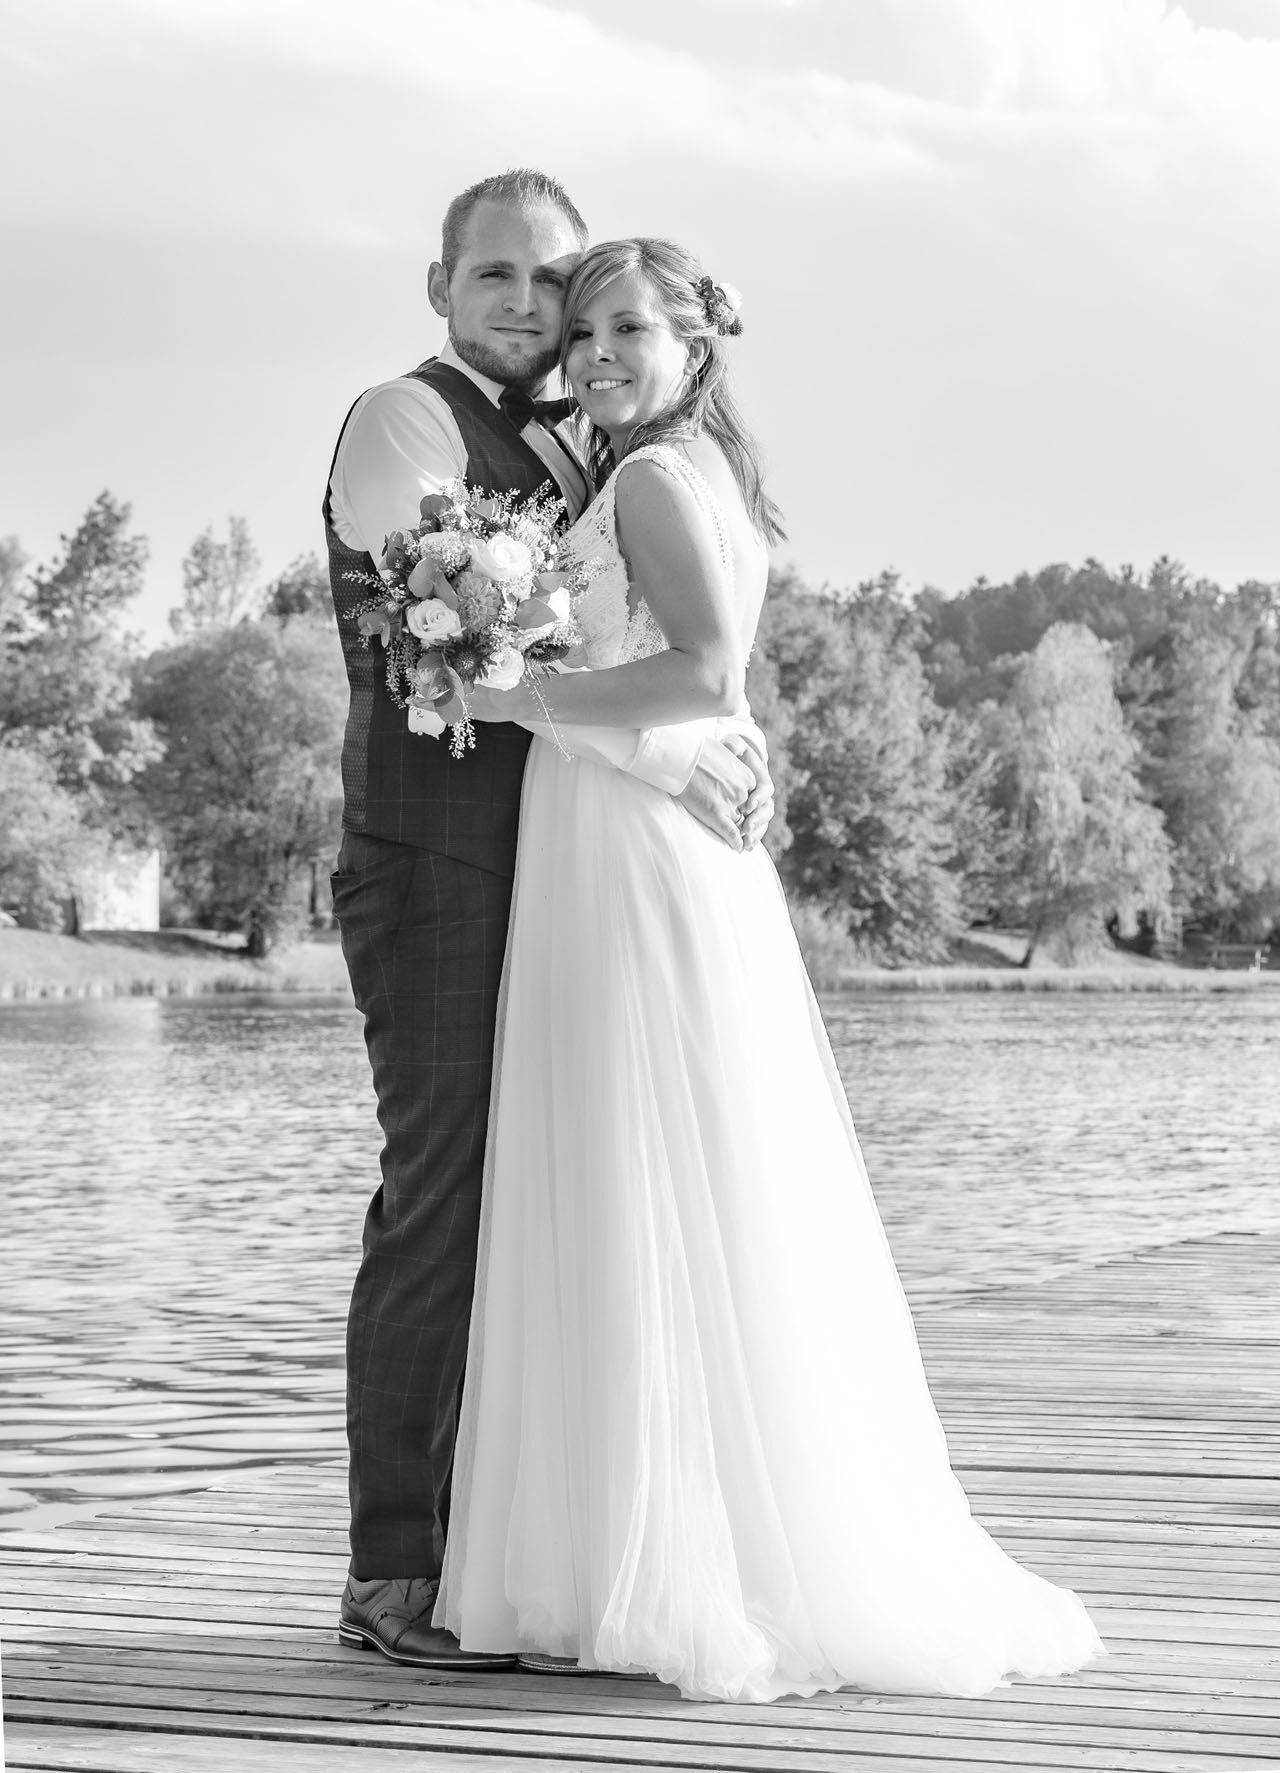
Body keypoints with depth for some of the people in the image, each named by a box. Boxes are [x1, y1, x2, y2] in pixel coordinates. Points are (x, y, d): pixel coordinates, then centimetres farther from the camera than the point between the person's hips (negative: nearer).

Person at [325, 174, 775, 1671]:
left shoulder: (560, 454, 22)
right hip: (435, 863, -8)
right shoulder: (401, 421, -3)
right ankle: (392, 1575, -1)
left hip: (554, 873, 8)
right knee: (441, 1202, -8)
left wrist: (737, 737, -7)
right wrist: (655, 751, -22)